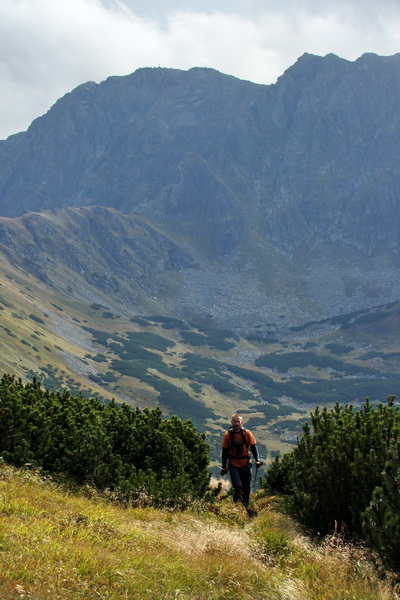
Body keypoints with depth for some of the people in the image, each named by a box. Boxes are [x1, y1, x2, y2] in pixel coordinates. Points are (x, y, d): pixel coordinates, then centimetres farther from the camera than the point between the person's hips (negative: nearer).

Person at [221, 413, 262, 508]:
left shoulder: (247, 433, -3)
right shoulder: (228, 435, -4)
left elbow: (253, 447, 1)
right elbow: (224, 451, 2)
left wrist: (257, 460, -13)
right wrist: (224, 467, 2)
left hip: (246, 464, 2)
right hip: (233, 464, -1)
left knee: (246, 488, 6)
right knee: (237, 486, -17)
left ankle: (246, 506, 25)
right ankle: (237, 504, 7)